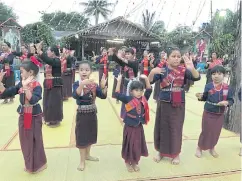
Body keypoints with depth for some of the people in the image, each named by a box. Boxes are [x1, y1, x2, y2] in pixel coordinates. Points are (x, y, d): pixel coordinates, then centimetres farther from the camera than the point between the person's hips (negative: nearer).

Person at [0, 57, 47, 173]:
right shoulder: (20, 84, 2)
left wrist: (25, 87, -39)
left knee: (34, 141, 6)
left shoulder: (37, 86, -18)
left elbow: (33, 100, -33)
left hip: (34, 117, -7)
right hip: (23, 117, 7)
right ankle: (29, 164, 35)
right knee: (25, 141, 16)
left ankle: (38, 164, 27)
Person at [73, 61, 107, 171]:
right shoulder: (77, 84, -12)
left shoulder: (94, 84, -2)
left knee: (90, 135, 17)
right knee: (82, 136, 4)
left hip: (92, 113, 4)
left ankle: (87, 155, 39)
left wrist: (103, 86, -28)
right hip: (82, 114, -4)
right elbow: (75, 96, -30)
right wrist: (82, 84, -44)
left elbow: (103, 96, -10)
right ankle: (82, 160, 22)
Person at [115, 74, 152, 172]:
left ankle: (135, 163, 36)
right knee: (129, 145, 10)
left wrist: (146, 79, -6)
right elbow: (118, 94, -19)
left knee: (138, 146, 16)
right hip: (129, 127, -4)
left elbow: (149, 90, 4)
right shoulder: (128, 99, -12)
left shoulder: (144, 99, -2)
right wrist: (119, 81, -25)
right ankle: (128, 163, 32)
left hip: (139, 127, 4)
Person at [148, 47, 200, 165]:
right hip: (164, 103, 0)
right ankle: (161, 151, 30)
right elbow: (150, 81, -13)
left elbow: (197, 78, -17)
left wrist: (192, 68, -37)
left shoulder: (183, 70, -4)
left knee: (176, 128, 8)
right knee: (163, 127, 11)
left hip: (178, 104, 0)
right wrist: (152, 73, -34)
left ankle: (176, 153, 28)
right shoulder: (162, 70, -5)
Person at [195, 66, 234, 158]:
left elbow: (231, 100, -3)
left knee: (216, 132, 15)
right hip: (208, 113, -2)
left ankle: (212, 148, 39)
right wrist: (200, 97, -19)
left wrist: (226, 102, -24)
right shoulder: (208, 86, -9)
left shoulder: (227, 88, -7)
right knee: (205, 132, 6)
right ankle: (199, 147, 28)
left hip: (220, 115, 2)